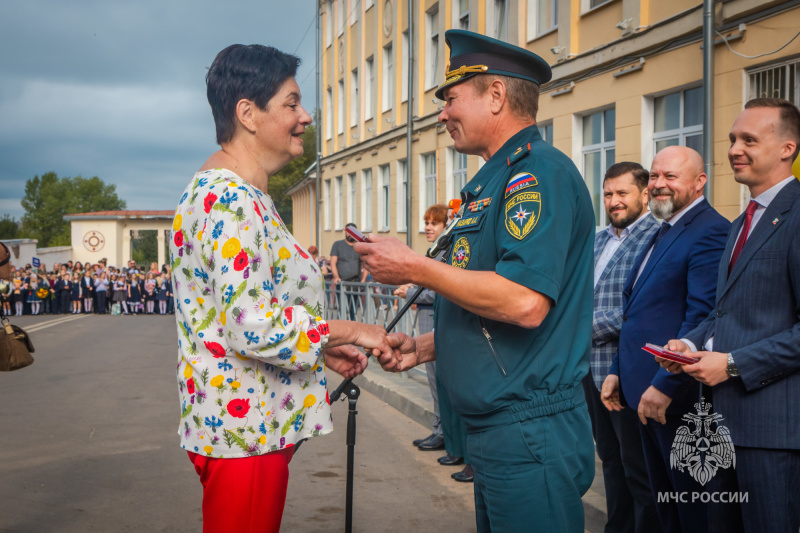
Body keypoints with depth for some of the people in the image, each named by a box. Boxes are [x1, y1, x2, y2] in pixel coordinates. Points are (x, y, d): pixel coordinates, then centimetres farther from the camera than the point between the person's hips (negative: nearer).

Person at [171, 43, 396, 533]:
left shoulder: (245, 197, 14)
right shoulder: (230, 201, -20)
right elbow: (255, 328, -28)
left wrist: (322, 348, 12)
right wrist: (345, 331, -14)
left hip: (256, 423, 10)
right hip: (245, 431, -10)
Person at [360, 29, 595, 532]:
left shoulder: (539, 170, -14)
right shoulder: (499, 180, 18)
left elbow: (524, 302, -27)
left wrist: (414, 268, -17)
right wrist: (423, 348, 11)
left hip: (530, 430, -10)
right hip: (495, 430, 10)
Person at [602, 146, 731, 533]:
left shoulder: (709, 232, -15)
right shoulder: (664, 232, 17)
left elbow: (702, 318, -24)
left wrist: (665, 386, -25)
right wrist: (618, 370, 16)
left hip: (678, 398, -9)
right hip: (647, 394, 9)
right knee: (663, 498, 19)